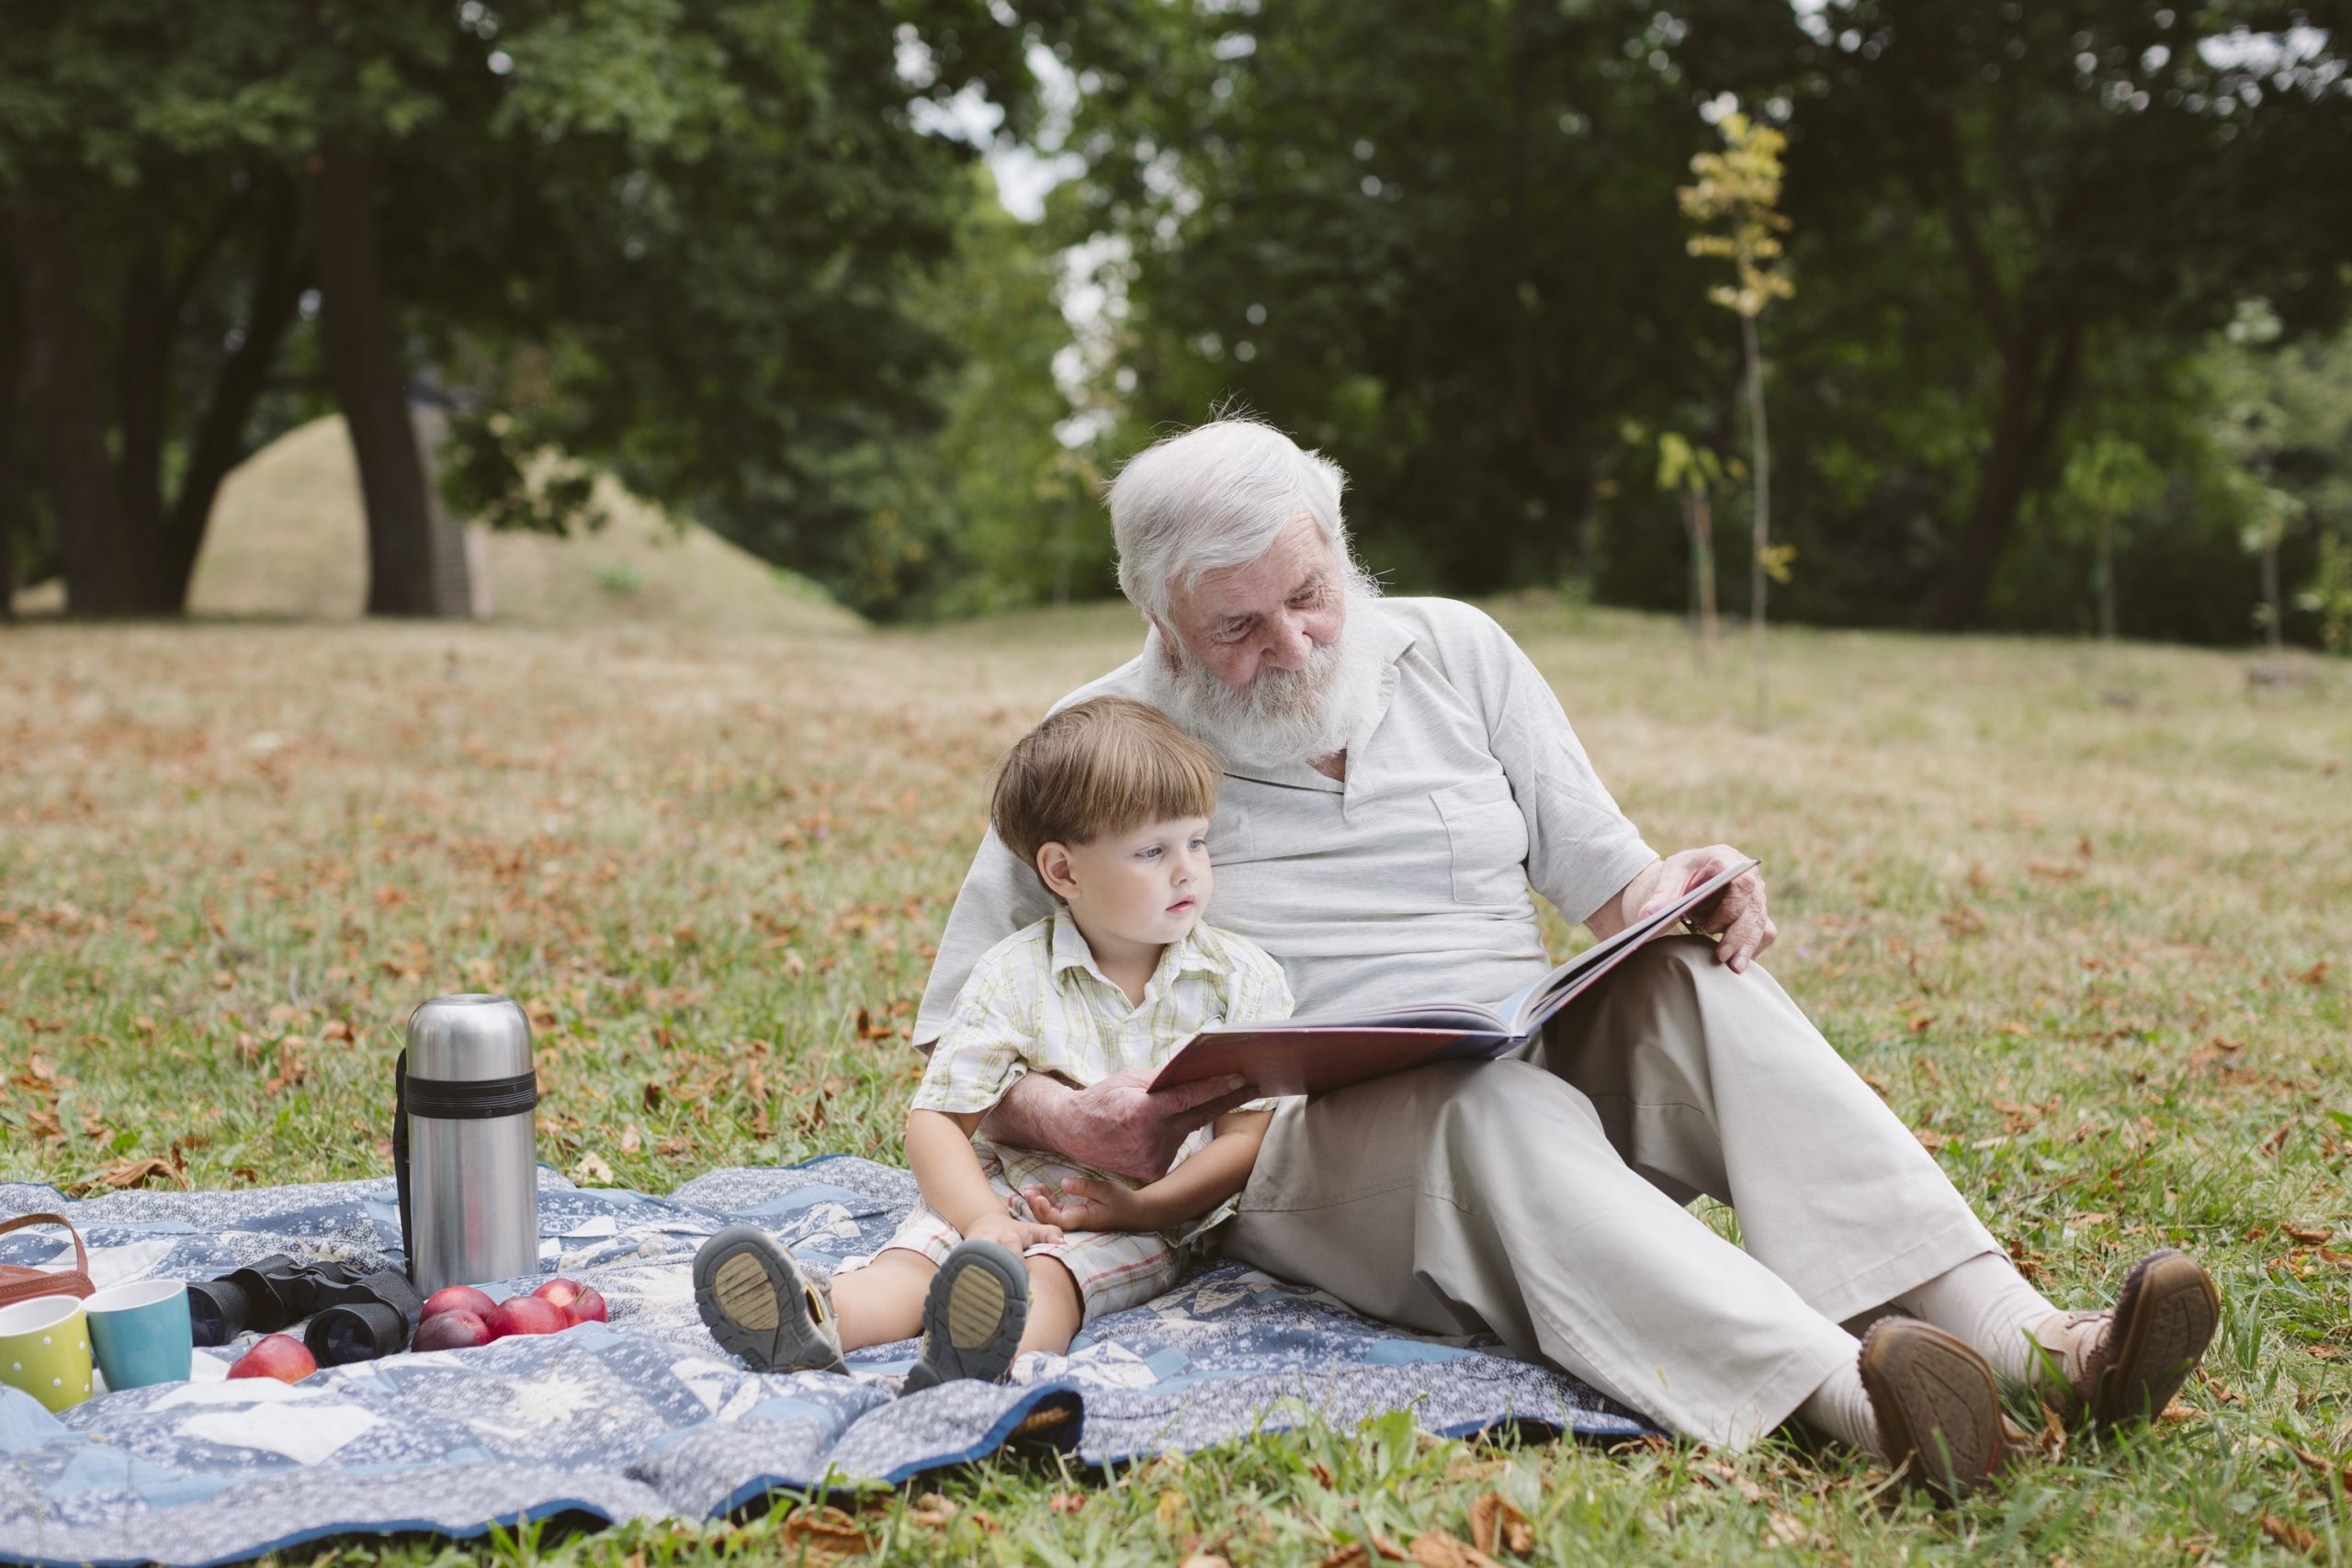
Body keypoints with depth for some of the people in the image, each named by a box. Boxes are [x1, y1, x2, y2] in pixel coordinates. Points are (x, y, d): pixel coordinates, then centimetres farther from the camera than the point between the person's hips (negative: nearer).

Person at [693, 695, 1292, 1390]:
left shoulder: (1243, 979, 0)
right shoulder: (1014, 976, -1)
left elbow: (1250, 1132, -3)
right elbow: (936, 1117, -4)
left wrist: (1141, 1207, -19)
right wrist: (981, 1219, -23)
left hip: (1149, 1218, -2)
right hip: (1014, 1185, 2)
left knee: (1046, 1274, -35)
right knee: (919, 1251, -28)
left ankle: (1000, 1349, -65)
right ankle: (815, 1321, -56)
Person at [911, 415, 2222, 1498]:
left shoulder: (1454, 651, 10)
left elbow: (1605, 879, 13)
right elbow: (957, 1037, 2)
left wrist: (1666, 895, -11)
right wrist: (1071, 1121, -19)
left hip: (1541, 1066, 4)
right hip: (1292, 1141, -4)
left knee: (1694, 986, -25)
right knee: (1493, 1108, -36)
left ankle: (2011, 1332, -38)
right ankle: (1842, 1395, -58)